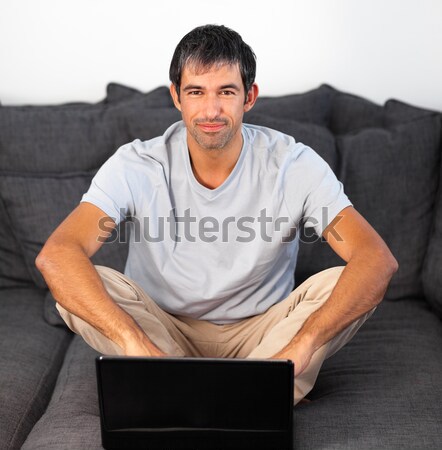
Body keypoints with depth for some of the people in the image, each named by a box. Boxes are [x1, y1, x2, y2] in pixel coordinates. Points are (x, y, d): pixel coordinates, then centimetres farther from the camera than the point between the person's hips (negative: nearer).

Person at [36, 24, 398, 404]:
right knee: (80, 284, -27)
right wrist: (135, 342, -44)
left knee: (340, 283, -25)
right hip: (162, 333, 1)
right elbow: (56, 255, -29)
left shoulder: (293, 164, -16)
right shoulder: (136, 167, -17)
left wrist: (300, 346, -40)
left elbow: (378, 259, -25)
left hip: (263, 336, 0)